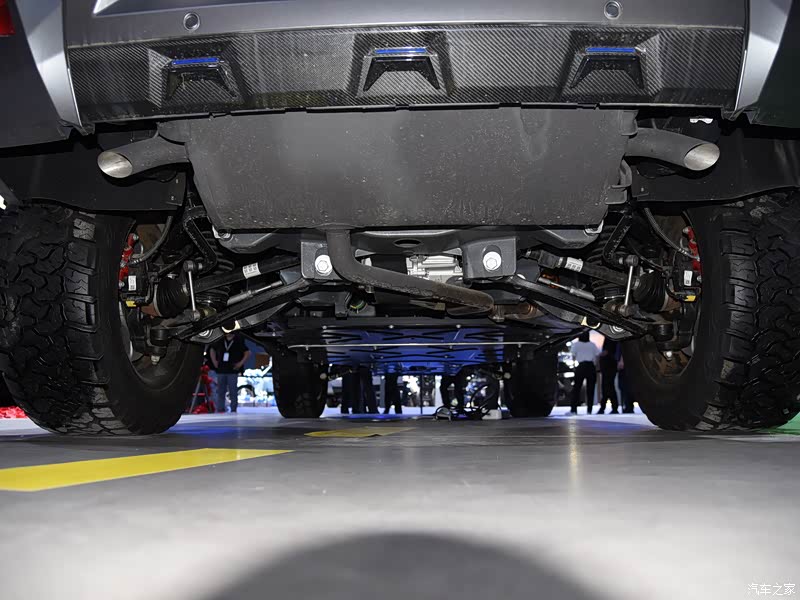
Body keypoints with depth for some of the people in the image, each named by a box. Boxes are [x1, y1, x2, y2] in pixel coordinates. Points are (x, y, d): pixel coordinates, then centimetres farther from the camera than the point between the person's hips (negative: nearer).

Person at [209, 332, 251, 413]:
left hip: (232, 371, -4)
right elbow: (212, 350, 24)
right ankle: (220, 410, 12)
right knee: (220, 391, 6)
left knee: (233, 392, -1)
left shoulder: (238, 341, -3)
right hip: (221, 370, 4)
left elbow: (247, 353, -3)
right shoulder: (220, 341, 8)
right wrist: (214, 361, 13)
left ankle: (233, 410, 5)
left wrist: (240, 363, -8)